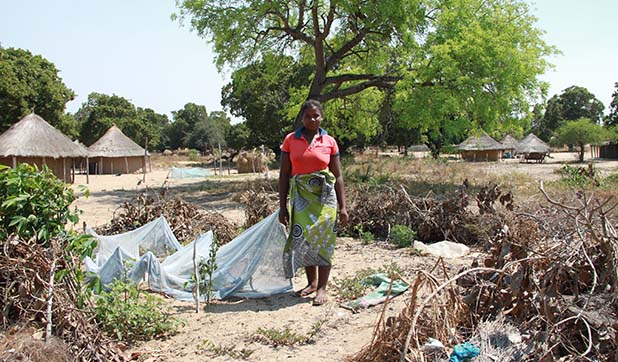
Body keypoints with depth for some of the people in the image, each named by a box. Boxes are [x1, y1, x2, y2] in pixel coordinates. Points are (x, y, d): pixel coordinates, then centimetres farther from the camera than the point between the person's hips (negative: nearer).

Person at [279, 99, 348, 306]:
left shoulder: (330, 142, 2)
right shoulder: (291, 140, 2)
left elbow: (338, 176, 5)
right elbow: (284, 174, 3)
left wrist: (342, 207, 1)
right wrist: (282, 206, -1)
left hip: (325, 195, -1)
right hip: (301, 195, 1)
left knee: (323, 240, 0)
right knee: (303, 238, 6)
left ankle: (322, 287, 11)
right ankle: (311, 282, 26)